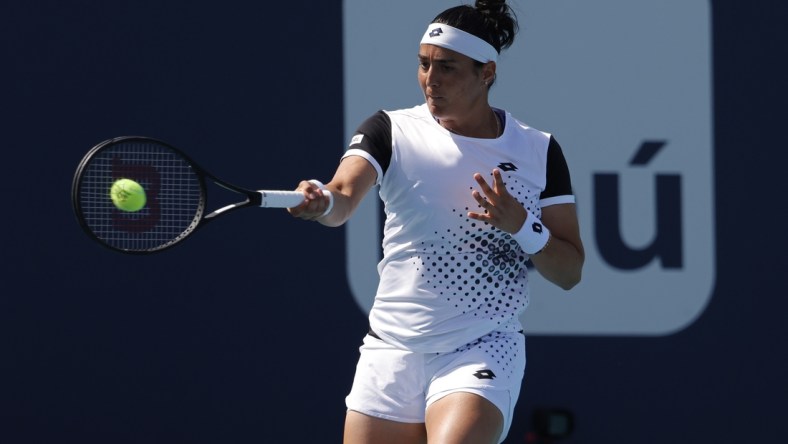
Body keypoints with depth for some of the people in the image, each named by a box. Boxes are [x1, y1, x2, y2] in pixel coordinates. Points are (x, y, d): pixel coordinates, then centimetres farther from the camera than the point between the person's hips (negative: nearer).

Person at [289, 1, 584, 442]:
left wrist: (521, 224, -16)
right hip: (393, 349, 2)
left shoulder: (538, 151, 1)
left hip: (483, 351, -2)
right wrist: (322, 202, -43)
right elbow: (345, 196, -20)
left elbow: (570, 271, 2)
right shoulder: (391, 132, 0)